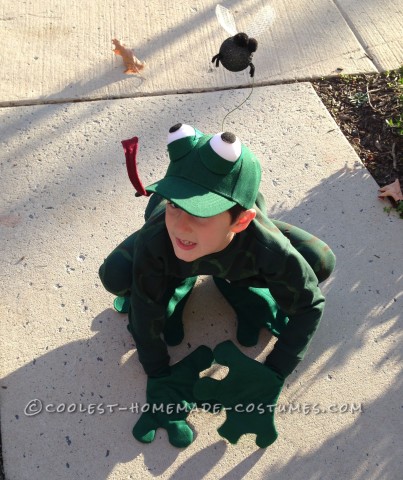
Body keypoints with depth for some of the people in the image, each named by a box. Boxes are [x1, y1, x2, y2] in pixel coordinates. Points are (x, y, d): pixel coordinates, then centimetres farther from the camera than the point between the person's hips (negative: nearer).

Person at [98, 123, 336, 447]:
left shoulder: (268, 247, -44)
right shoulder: (156, 239, -42)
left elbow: (309, 307, -26)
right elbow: (145, 316, -25)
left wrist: (272, 375, -22)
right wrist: (160, 378, -17)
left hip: (240, 261, 0)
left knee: (321, 264, -19)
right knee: (115, 276, -25)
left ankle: (240, 288, 8)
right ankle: (177, 287, 9)